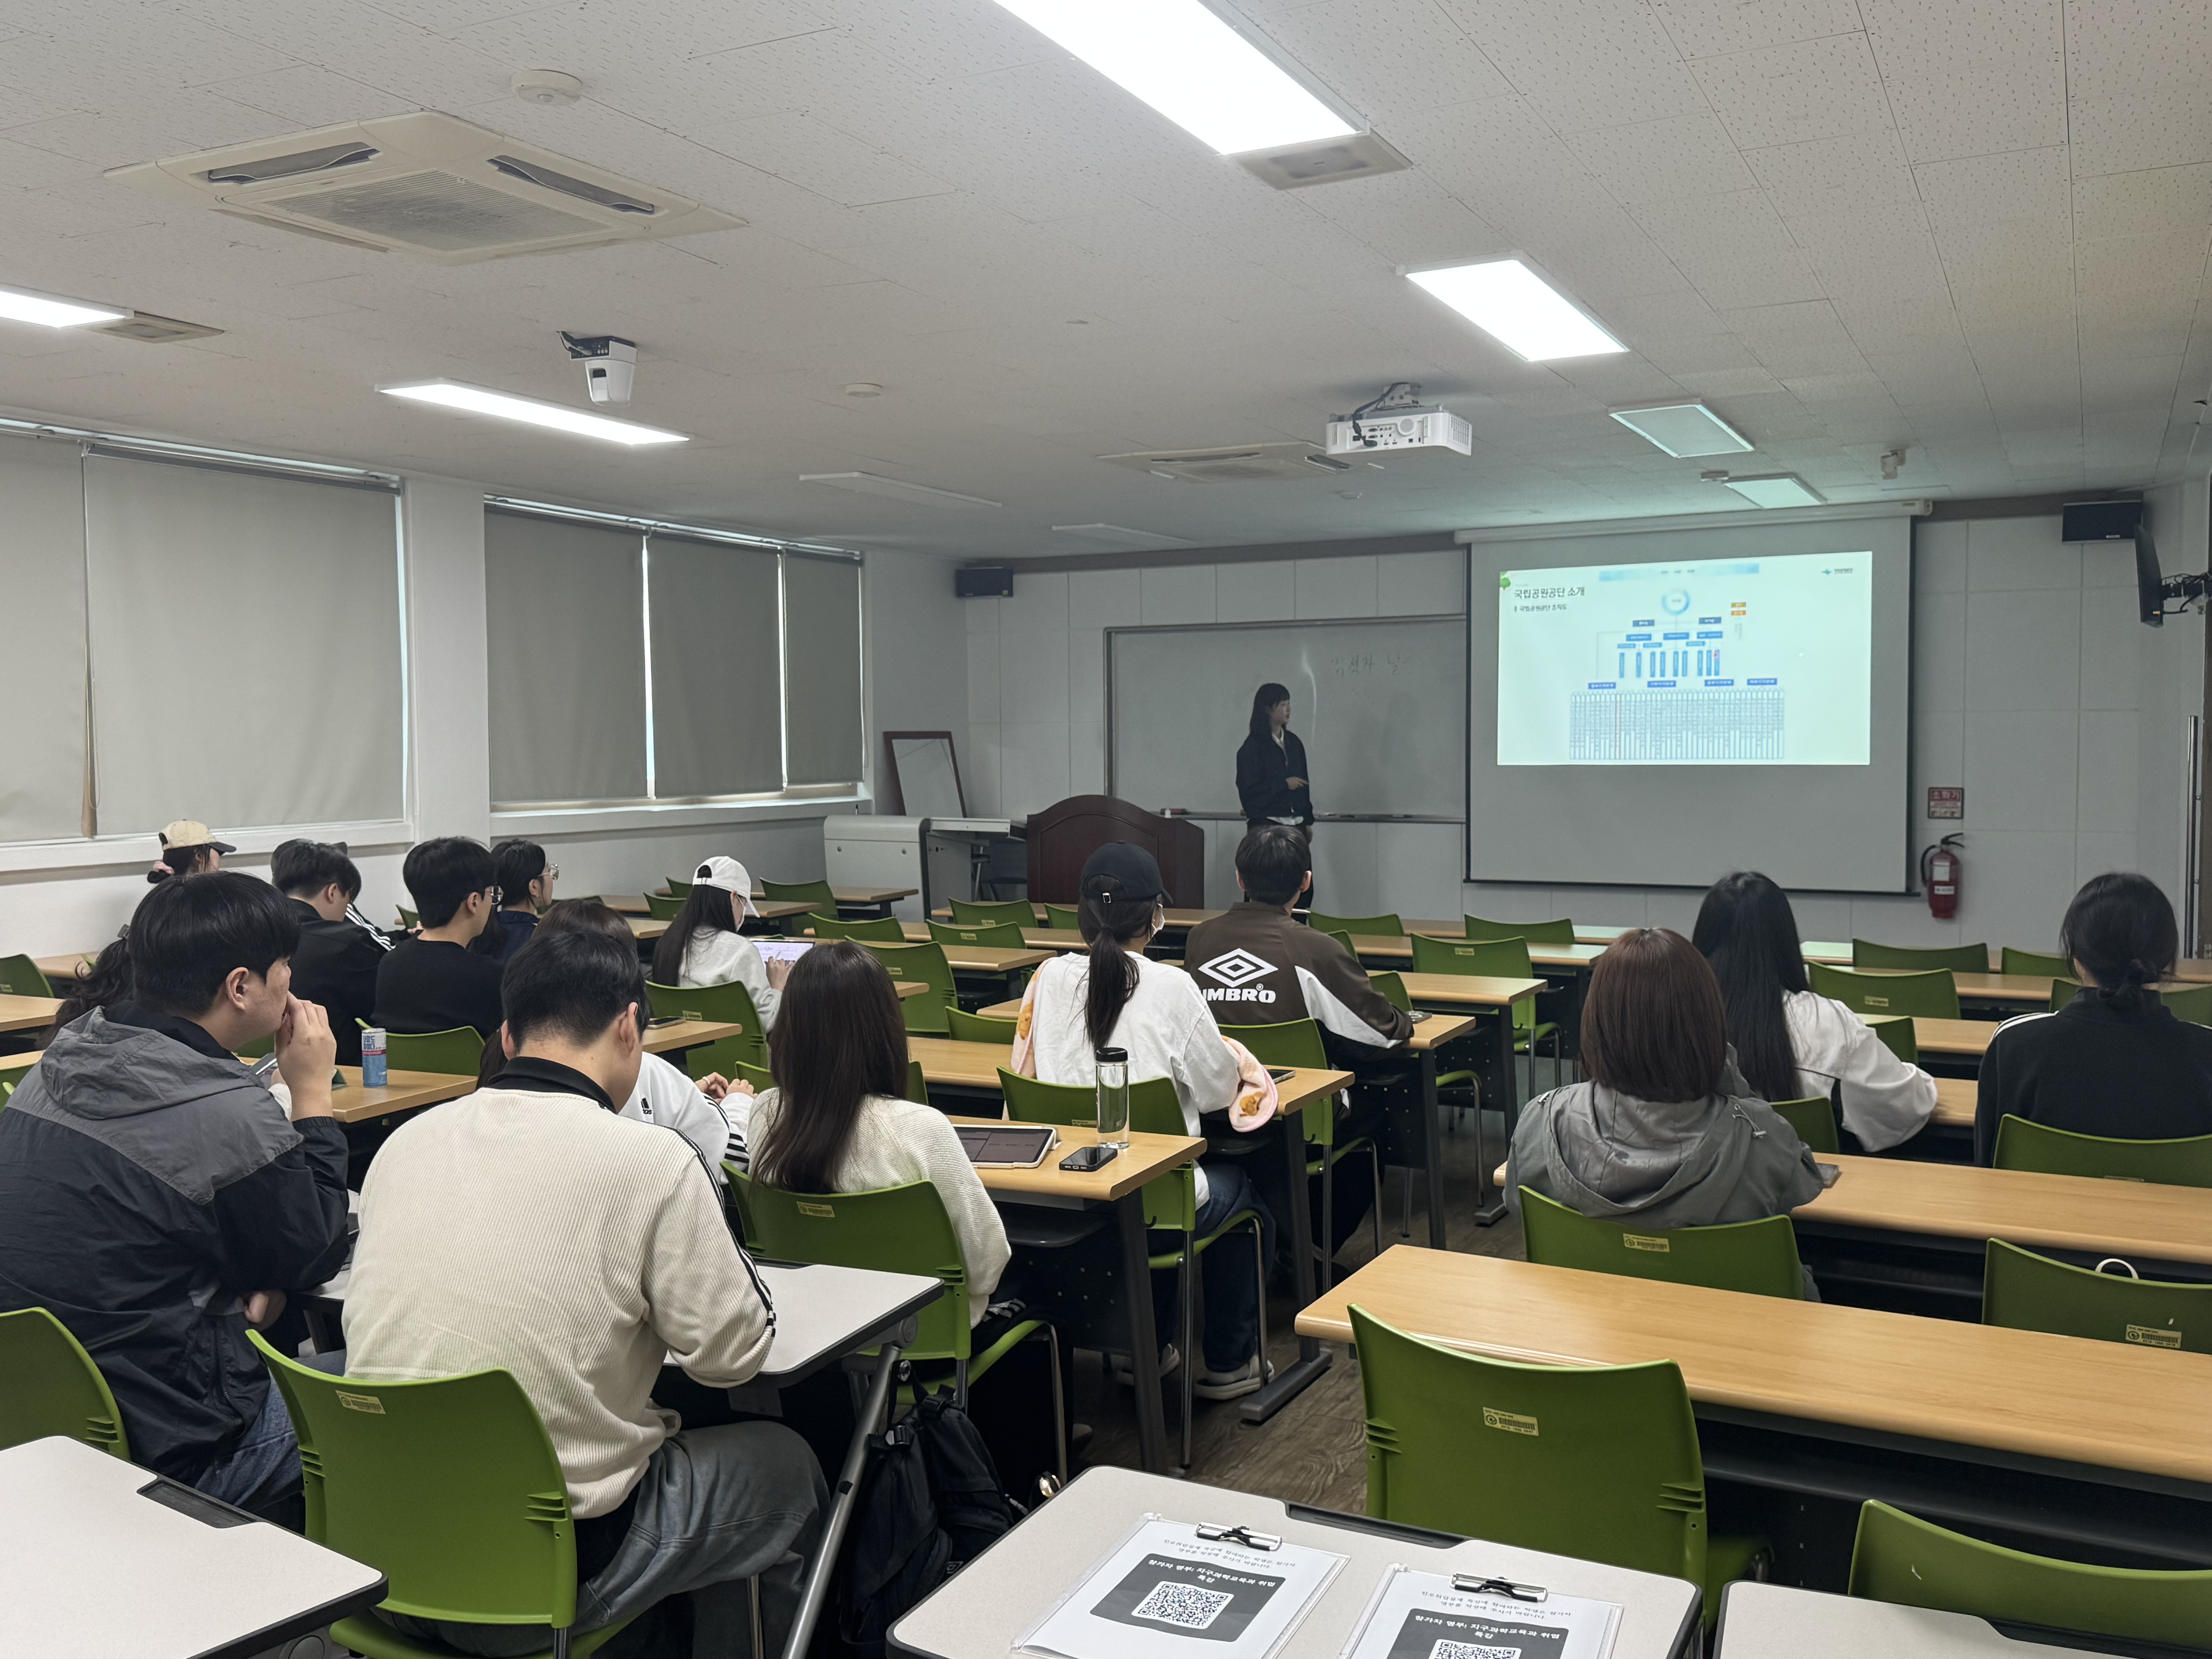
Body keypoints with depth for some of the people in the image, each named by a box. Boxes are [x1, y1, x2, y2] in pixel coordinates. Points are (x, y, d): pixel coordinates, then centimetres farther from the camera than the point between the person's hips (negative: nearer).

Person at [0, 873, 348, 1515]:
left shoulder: (60, 1062, 1)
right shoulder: (229, 1115, -24)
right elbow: (316, 1260, -6)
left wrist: (243, 1282, 4)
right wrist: (313, 1093, -4)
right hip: (158, 1450, -8)